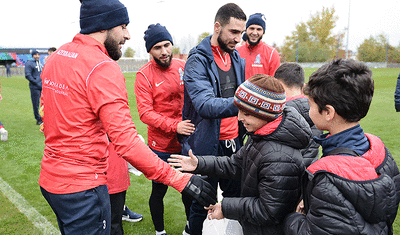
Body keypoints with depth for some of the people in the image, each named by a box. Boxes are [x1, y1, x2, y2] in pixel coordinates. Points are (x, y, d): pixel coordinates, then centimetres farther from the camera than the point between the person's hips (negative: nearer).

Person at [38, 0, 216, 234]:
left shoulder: (56, 57, 6)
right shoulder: (103, 68, -22)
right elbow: (126, 140, -29)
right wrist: (179, 179, -27)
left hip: (50, 178, 9)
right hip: (82, 185, -9)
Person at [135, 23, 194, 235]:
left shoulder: (183, 67, 1)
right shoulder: (144, 75, -10)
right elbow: (145, 113, -17)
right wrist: (174, 126, -27)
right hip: (161, 146, -3)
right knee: (159, 191, 12)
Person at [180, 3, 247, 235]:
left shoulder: (237, 59, 9)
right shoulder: (197, 61, -13)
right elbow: (205, 105, -27)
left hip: (233, 143, 6)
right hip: (207, 146, -6)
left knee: (236, 197, 18)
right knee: (202, 204, 9)